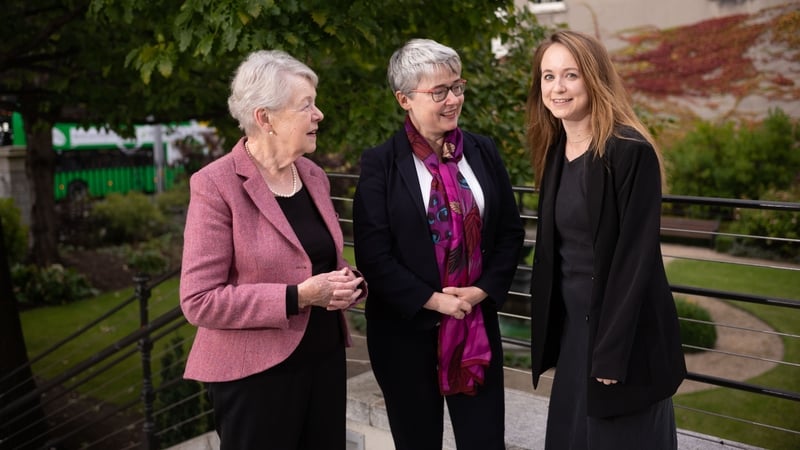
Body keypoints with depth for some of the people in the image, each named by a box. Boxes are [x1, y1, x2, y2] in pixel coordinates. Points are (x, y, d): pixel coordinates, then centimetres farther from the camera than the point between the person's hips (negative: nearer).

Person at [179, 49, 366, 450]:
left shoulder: (314, 176, 7)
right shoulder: (216, 185, -14)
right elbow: (199, 300, -17)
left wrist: (346, 283, -4)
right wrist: (298, 296, -22)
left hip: (325, 359, 7)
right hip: (256, 373, -6)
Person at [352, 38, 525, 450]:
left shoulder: (483, 152, 4)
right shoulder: (380, 164, -8)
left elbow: (510, 230, 7)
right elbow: (372, 254, -11)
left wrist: (484, 290, -7)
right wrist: (432, 300, -14)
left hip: (477, 324, 3)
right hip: (407, 330, -2)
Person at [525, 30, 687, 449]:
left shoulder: (631, 152, -17)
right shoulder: (555, 151, 6)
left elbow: (636, 256, -19)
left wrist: (613, 352, -19)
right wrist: (549, 333, 10)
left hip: (623, 336, -7)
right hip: (572, 328, 7)